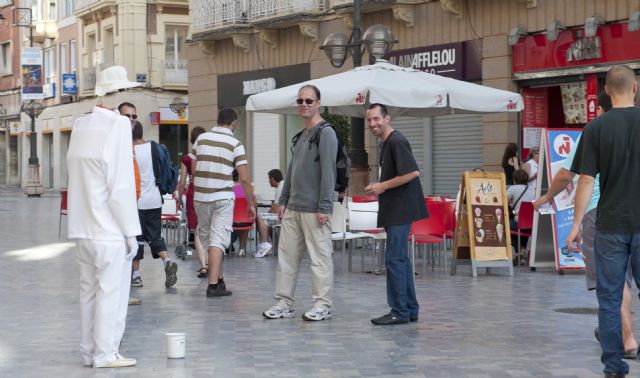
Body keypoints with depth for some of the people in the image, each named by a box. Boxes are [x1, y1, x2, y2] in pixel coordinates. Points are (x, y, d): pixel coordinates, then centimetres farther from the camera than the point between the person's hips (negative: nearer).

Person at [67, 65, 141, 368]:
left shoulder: (80, 125, 8)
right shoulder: (118, 125, -13)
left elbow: (74, 174, 12)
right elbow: (121, 186, -15)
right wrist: (131, 231, -10)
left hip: (83, 228, 7)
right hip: (109, 229, -7)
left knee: (90, 290, 13)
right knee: (111, 292, 1)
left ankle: (89, 351, 20)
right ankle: (105, 354, 6)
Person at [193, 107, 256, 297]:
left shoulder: (201, 138, 5)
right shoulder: (235, 144, -6)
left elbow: (193, 169, 11)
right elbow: (245, 179, -8)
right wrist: (251, 204, 1)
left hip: (200, 196, 4)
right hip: (223, 198, -4)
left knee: (207, 238, 16)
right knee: (218, 240, -2)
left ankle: (219, 278, 26)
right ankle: (213, 284, -9)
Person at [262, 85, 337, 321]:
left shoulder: (325, 133, -8)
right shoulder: (301, 136, 19)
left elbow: (328, 173, -14)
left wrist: (324, 208, -18)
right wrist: (283, 200, 17)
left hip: (314, 210, -8)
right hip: (293, 209, 8)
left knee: (320, 257, -3)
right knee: (287, 255, 8)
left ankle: (322, 305, 3)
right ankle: (284, 303, 14)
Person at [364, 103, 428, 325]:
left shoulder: (396, 142, -14)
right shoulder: (386, 144, 17)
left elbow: (413, 172, -22)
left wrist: (382, 186, -16)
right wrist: (378, 188, 12)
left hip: (401, 210, -10)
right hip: (394, 211, 10)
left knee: (394, 259, -9)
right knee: (400, 259, 12)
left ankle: (399, 311, -5)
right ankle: (410, 309, 18)